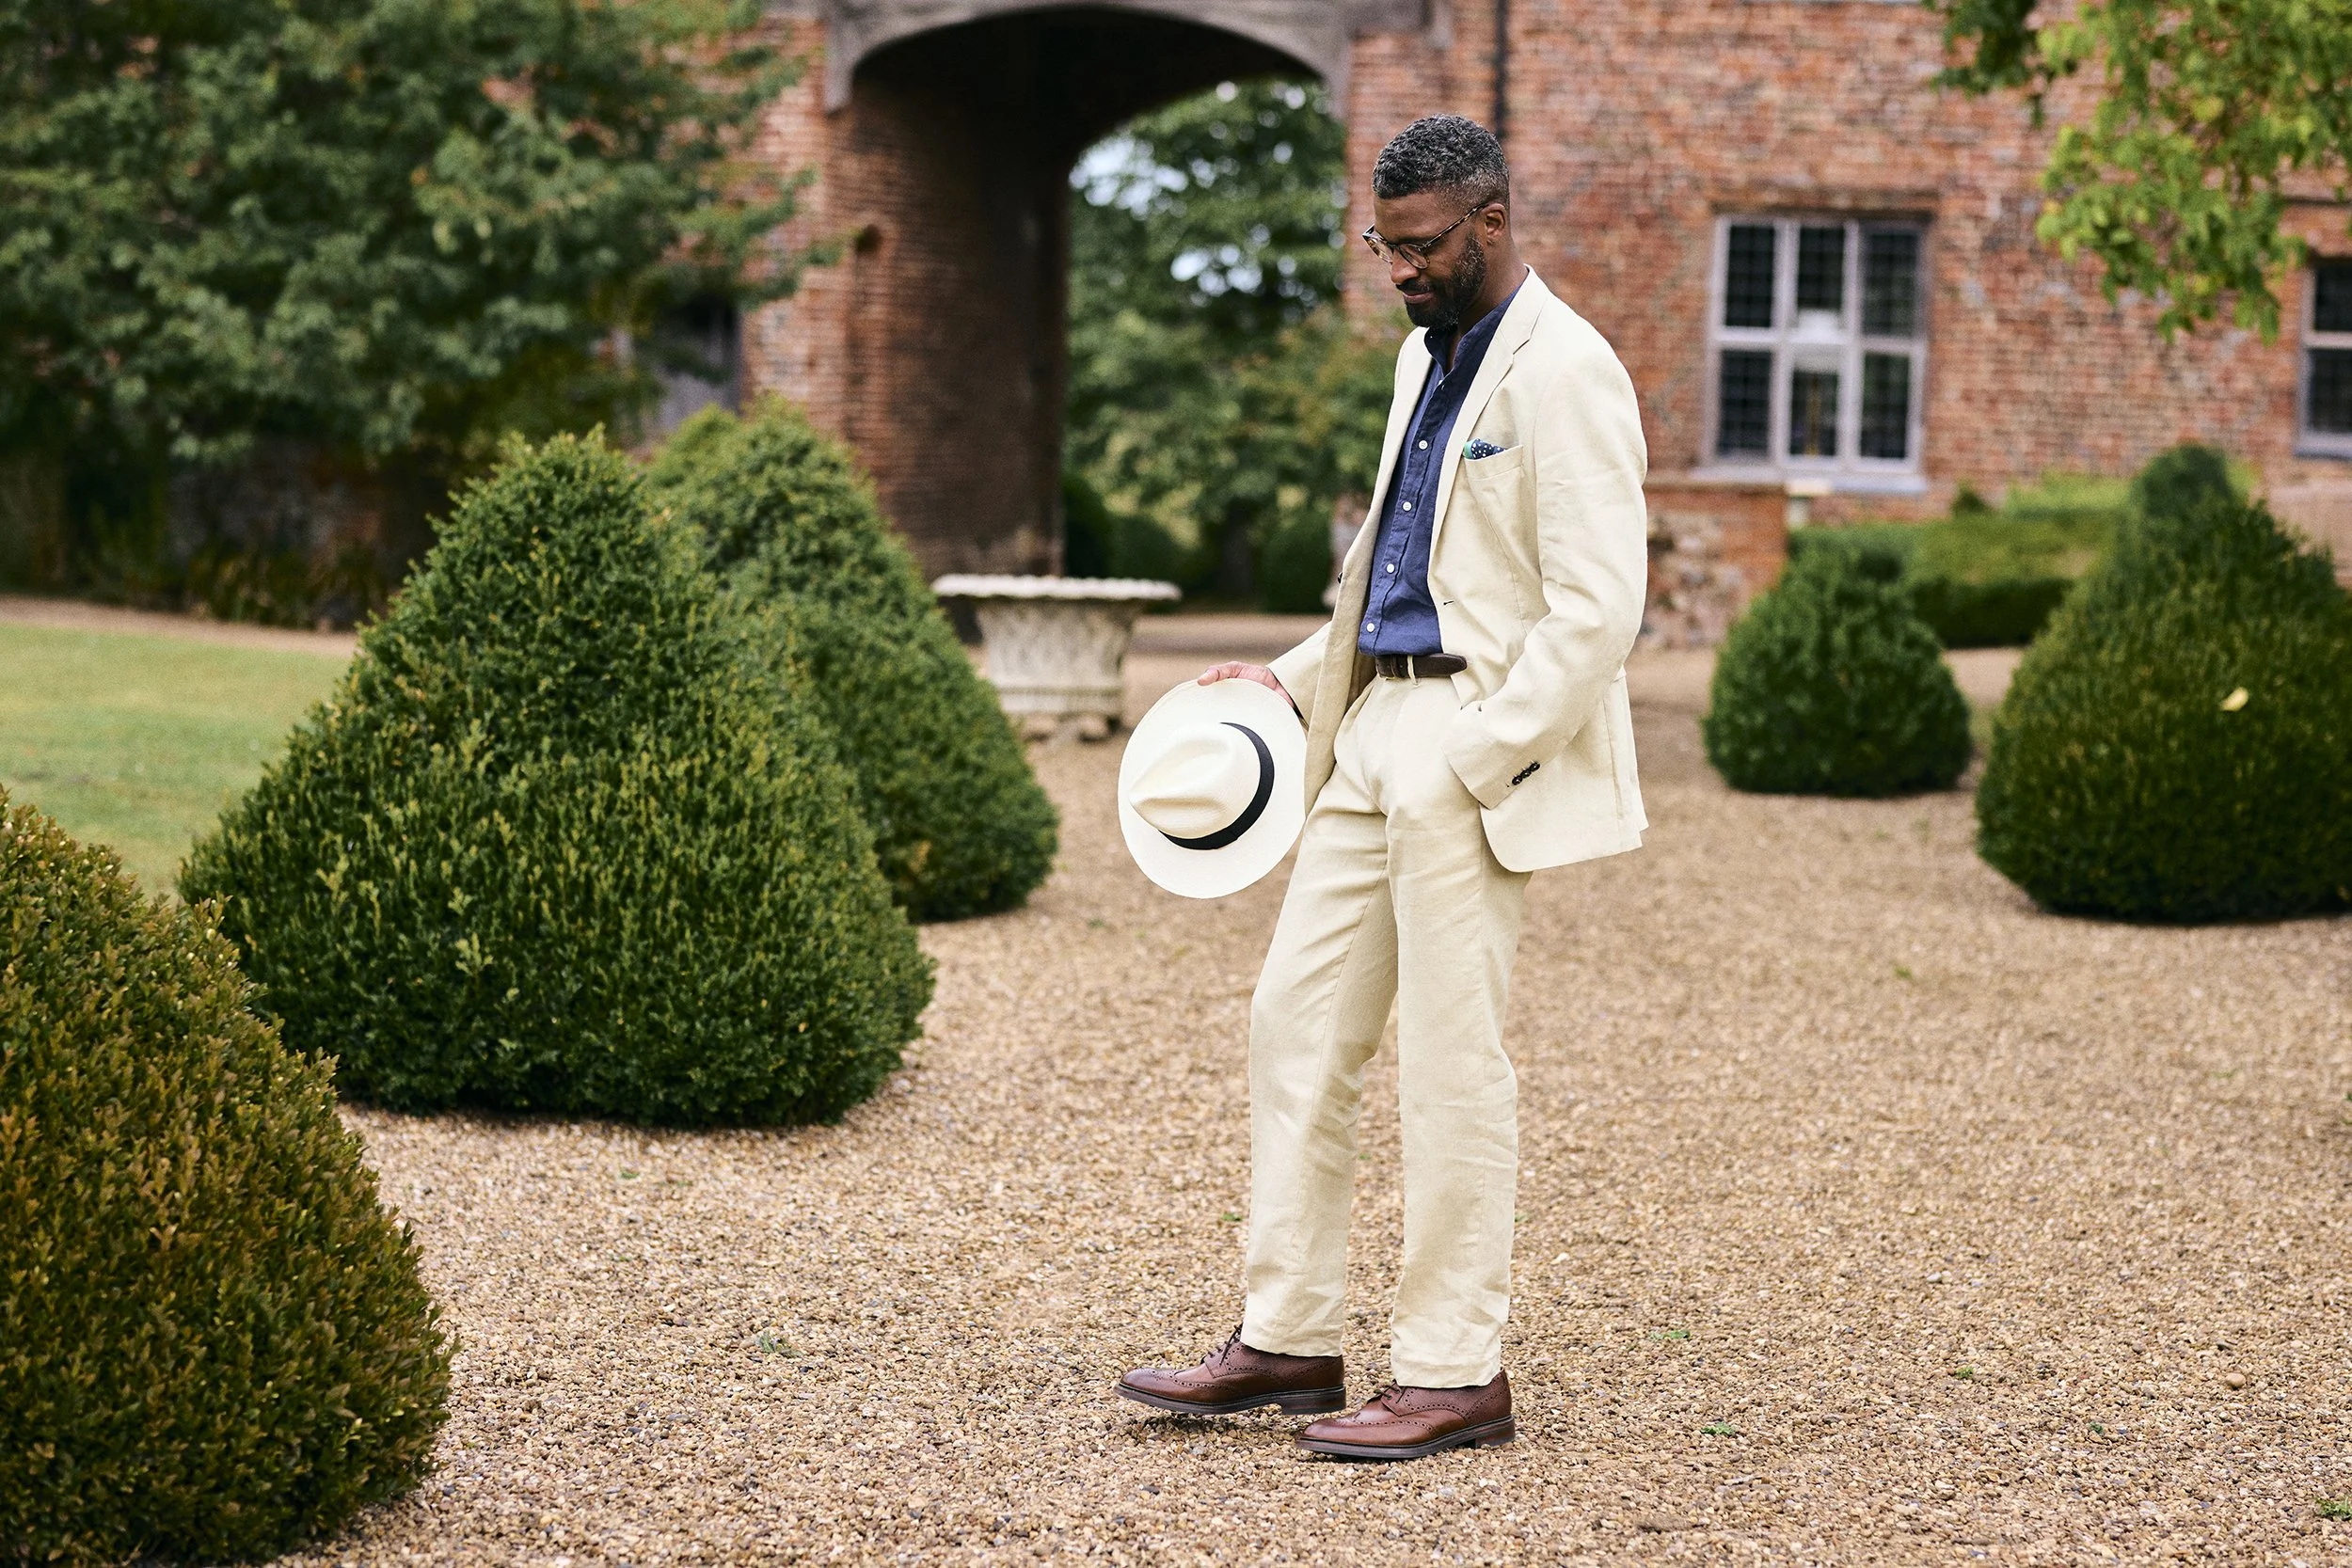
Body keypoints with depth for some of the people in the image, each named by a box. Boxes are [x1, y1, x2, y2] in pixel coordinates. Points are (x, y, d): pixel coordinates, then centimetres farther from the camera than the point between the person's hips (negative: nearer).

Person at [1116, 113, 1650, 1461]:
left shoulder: (1563, 373, -12)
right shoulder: (1428, 357, 17)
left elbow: (1600, 610, -18)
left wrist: (1477, 763, -20)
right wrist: (1295, 680, 14)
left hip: (1479, 751, -9)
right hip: (1376, 733, 9)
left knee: (1454, 1067, -3)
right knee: (1298, 1030, 9)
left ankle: (1455, 1374, 6)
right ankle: (1290, 1342, 16)